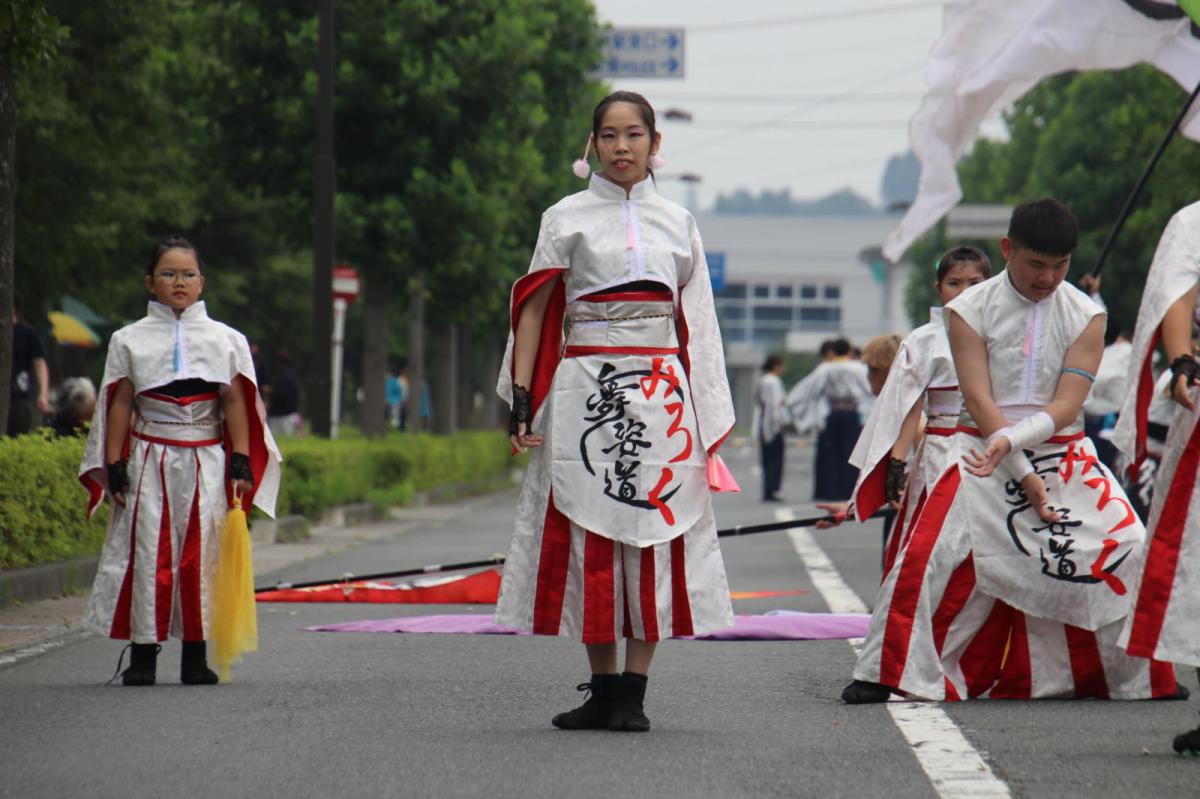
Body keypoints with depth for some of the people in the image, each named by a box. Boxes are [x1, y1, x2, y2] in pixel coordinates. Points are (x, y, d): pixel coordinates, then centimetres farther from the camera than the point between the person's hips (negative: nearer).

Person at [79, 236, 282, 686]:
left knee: (202, 553, -3)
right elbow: (120, 405, 6)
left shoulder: (225, 339, 9)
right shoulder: (130, 340, 7)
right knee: (147, 552, -4)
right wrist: (114, 468, 1)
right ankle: (142, 656, 1)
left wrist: (241, 464, 1)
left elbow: (236, 404, 8)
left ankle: (196, 657, 3)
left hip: (207, 463, 0)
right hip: (149, 461, 0)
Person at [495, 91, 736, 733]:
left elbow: (695, 323, 15)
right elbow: (534, 311, 4)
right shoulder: (566, 218, 7)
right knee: (590, 536, -1)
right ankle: (602, 688, 5)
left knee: (654, 535, -4)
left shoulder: (676, 222, 13)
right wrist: (522, 401, -5)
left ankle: (633, 693, -2)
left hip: (660, 395, 1)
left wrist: (707, 415, 10)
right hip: (585, 388, -1)